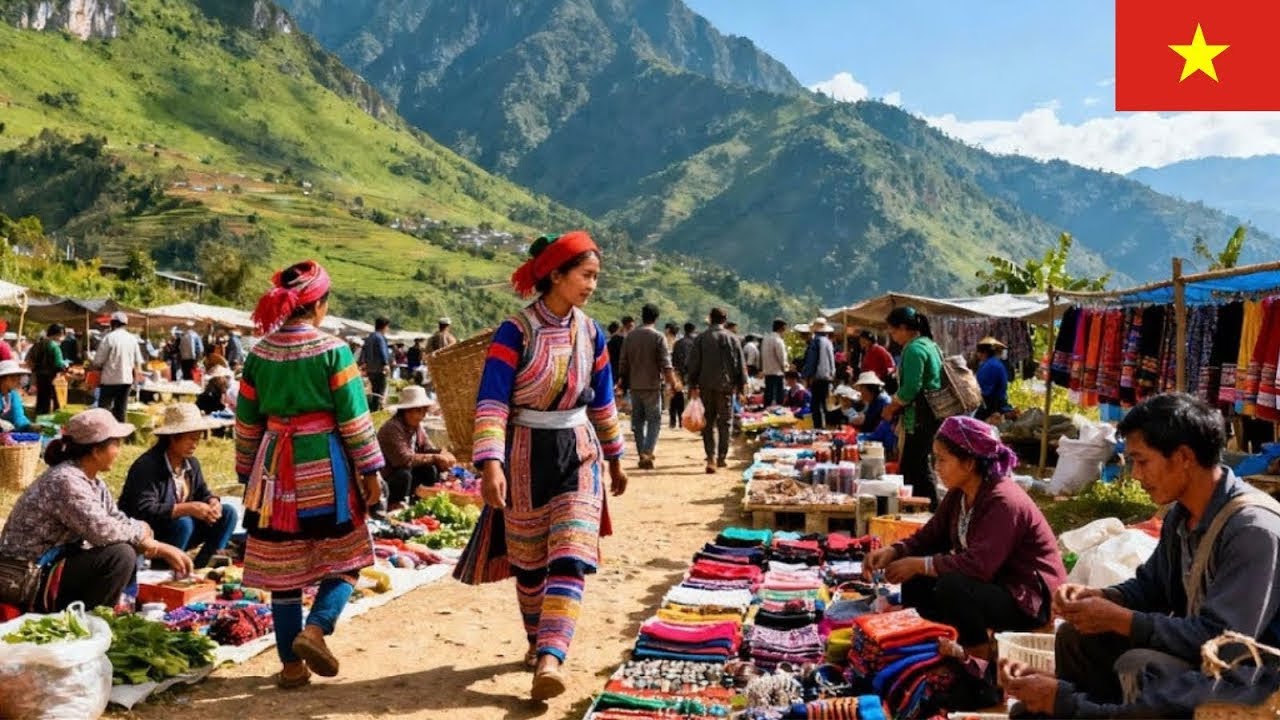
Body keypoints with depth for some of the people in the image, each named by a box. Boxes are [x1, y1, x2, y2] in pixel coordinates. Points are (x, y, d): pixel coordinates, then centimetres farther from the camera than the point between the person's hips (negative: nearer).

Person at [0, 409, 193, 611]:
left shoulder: (91, 480, 7)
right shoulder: (65, 481, -23)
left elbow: (118, 521, 10)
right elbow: (102, 530, -32)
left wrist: (162, 549, 3)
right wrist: (141, 530, -14)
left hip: (57, 561, 10)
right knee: (120, 555, -22)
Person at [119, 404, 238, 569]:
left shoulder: (191, 463, 3)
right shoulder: (147, 466, -22)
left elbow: (203, 492, 9)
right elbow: (144, 510, -31)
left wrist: (213, 503, -17)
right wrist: (189, 508, -35)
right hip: (146, 536, -8)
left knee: (228, 512, -3)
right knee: (184, 523, -36)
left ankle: (203, 564, -7)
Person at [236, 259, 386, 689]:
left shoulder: (260, 353, 4)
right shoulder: (332, 351, -9)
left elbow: (247, 422, 9)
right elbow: (354, 419, -9)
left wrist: (248, 474, 19)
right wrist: (370, 471, -1)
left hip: (276, 469, 4)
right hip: (325, 468, -4)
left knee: (283, 571, 10)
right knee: (343, 561, 12)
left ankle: (292, 665, 15)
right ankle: (315, 630, -10)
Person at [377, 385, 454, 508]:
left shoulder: (418, 427, 2)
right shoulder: (392, 428, -25)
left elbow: (428, 449, 1)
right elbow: (404, 459, -33)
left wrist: (443, 455, -23)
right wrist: (435, 458, -29)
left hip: (403, 470, 8)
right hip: (385, 479, -8)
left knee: (431, 470, -7)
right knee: (404, 475, -33)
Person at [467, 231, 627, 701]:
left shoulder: (590, 333, 2)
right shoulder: (515, 331, -13)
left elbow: (602, 401, 13)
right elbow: (491, 402, -18)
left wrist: (614, 459, 20)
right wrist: (490, 462, -30)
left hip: (578, 452, 3)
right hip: (526, 455, -3)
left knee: (570, 558, -11)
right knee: (528, 561, 11)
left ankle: (550, 660, -14)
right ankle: (538, 643, 33)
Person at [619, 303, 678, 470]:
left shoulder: (630, 336, 4)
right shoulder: (658, 337, -9)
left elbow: (622, 363, 8)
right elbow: (665, 364, -13)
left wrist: (624, 383, 17)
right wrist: (673, 384, -5)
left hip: (634, 386, 4)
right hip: (652, 386, -4)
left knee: (638, 421, 11)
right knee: (654, 420, 1)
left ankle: (642, 454, 14)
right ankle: (647, 453, -13)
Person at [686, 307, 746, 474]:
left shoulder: (702, 338, 0)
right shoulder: (732, 338, 2)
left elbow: (694, 363, -1)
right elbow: (740, 364, 2)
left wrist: (692, 385, 4)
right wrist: (741, 384, 9)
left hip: (706, 385, 0)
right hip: (726, 385, 0)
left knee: (709, 422, 6)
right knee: (724, 421, 9)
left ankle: (711, 457, -6)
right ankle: (722, 457, 10)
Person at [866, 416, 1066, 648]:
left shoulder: (1003, 501, -27)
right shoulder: (959, 493, 1)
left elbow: (979, 565, -35)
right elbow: (930, 535, 6)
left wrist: (920, 564, -28)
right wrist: (894, 551, -13)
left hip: (1029, 599, -9)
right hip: (991, 583, 9)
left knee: (952, 587, -31)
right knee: (916, 581, -4)